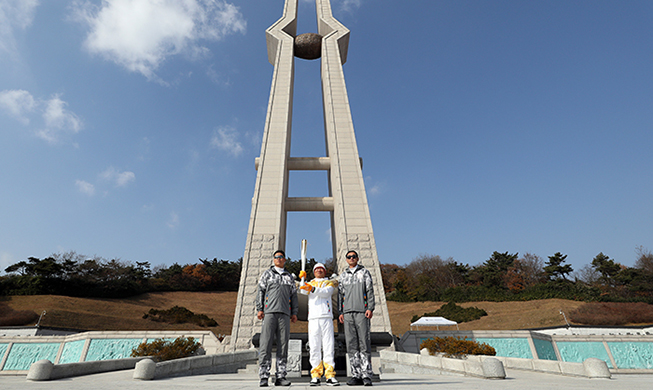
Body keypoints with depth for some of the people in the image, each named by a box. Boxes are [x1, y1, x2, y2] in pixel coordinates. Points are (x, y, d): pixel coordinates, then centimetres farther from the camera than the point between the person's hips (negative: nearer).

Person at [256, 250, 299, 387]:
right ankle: (264, 377, -1)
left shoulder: (290, 277, 21)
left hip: (284, 314, 3)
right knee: (266, 344, -7)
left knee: (283, 345, 1)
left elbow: (294, 296, 19)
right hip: (269, 312, -2)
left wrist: (294, 313, 10)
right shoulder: (267, 273, 15)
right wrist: (259, 309, -3)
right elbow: (260, 291, 8)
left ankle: (280, 376, 7)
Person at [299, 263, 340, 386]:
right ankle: (315, 376, 5)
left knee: (328, 347, -4)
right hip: (313, 317, 1)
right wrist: (303, 278, -11)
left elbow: (326, 292, -5)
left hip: (326, 317, -1)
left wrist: (312, 289, -20)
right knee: (314, 347, -1)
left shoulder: (330, 283, 16)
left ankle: (330, 375, 0)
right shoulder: (309, 283, 23)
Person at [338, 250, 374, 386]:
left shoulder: (364, 272, 10)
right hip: (348, 312, 3)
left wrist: (370, 308, -8)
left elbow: (370, 291, 3)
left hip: (361, 311, -3)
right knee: (351, 344, 2)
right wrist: (340, 312, 6)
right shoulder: (343, 276, 17)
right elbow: (340, 294, 15)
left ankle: (367, 375, 1)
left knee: (364, 343, -5)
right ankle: (356, 375, 9)